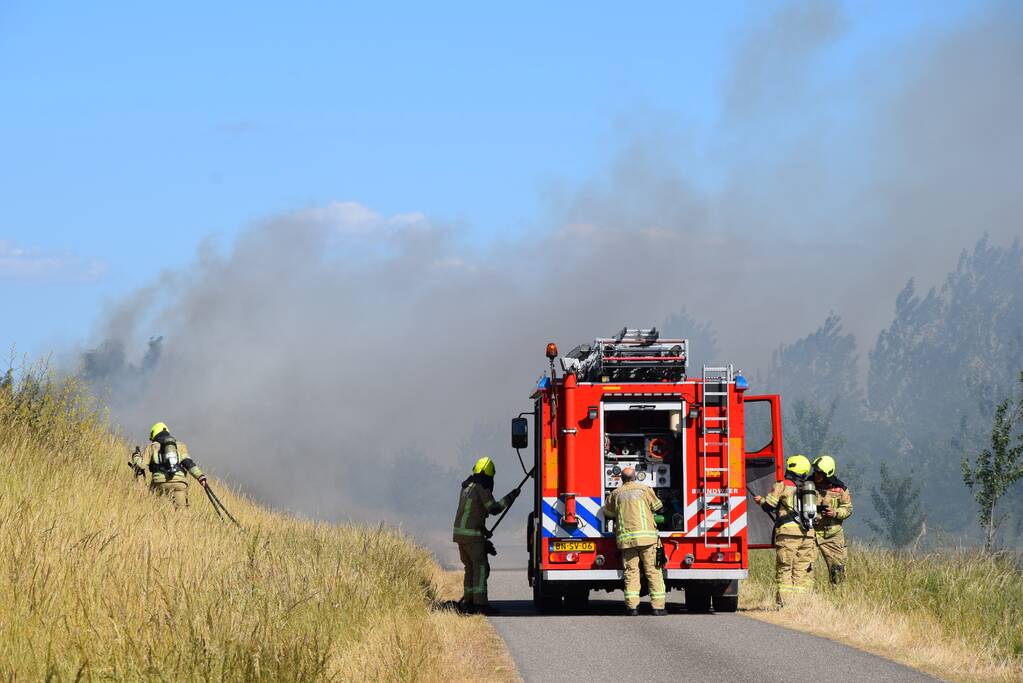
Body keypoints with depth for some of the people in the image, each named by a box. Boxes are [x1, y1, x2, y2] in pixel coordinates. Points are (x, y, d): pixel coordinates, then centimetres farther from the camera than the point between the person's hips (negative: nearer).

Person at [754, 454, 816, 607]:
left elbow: (769, 506, -1)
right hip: (807, 533, 5)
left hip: (788, 532, -5)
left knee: (784, 568, -2)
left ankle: (785, 600, -9)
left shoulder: (782, 485, 0)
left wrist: (760, 500, 18)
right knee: (802, 570, 7)